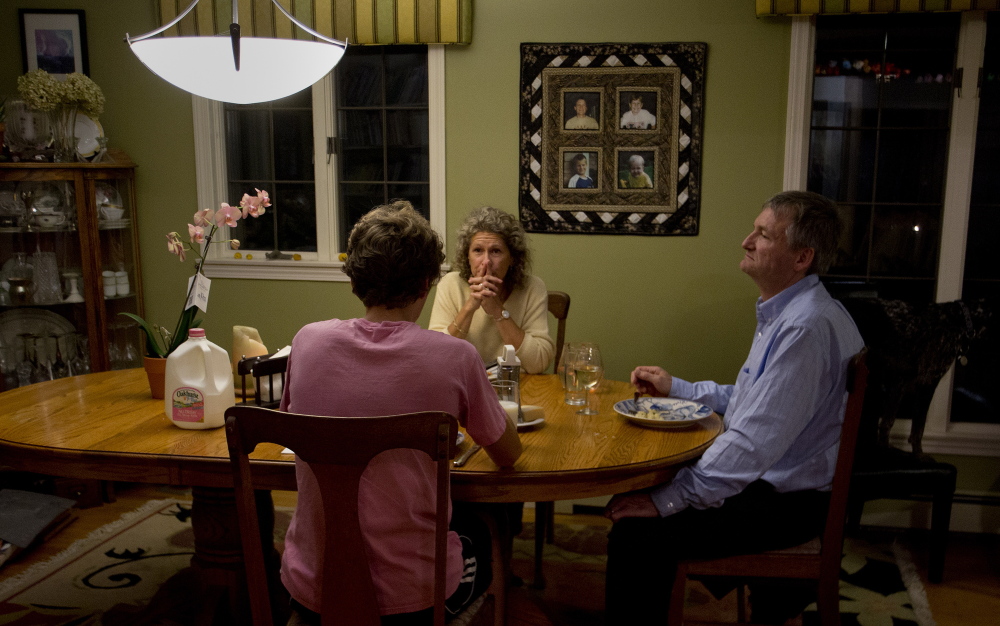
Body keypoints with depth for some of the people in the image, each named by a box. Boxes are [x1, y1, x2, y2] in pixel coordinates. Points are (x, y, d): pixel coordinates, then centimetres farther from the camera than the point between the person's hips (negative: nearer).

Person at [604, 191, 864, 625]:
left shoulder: (807, 327, -25)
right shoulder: (784, 312, 10)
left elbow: (754, 443, -29)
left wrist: (668, 499, -23)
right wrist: (675, 388, 16)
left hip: (785, 503, -11)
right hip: (765, 479, 11)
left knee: (637, 531, -20)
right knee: (629, 499, 14)